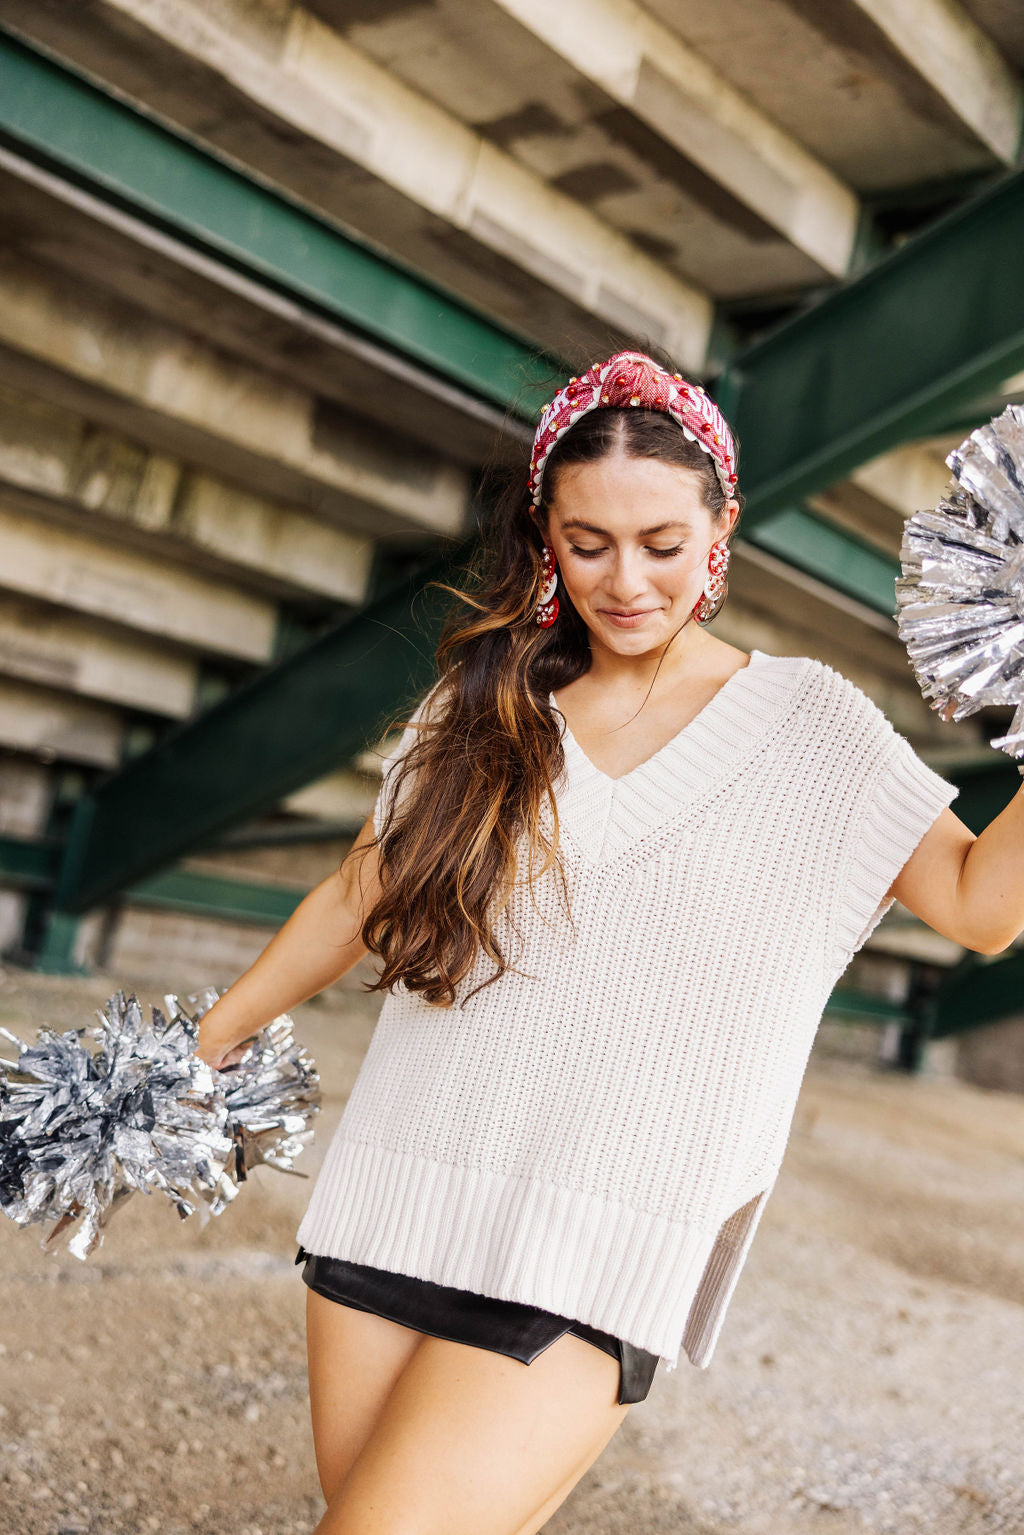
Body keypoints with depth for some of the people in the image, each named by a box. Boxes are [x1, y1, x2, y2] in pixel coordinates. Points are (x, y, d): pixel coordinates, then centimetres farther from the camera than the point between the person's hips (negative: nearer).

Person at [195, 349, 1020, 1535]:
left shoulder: (811, 725, 2)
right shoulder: (485, 704, 8)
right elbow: (359, 897, 15)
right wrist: (201, 1048, 19)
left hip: (594, 1263, -3)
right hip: (388, 1214, 4)